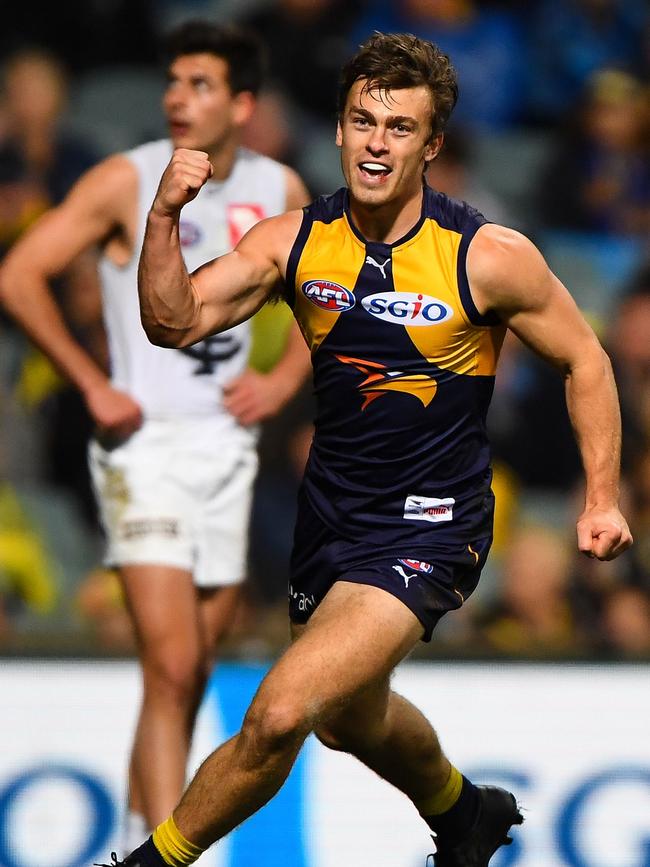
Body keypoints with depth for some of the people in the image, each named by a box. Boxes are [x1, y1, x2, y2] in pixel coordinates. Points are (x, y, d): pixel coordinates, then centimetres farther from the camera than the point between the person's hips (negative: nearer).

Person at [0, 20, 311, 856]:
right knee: (171, 667, -16)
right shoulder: (128, 181, -9)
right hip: (146, 443, -5)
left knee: (190, 672, 10)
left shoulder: (278, 191, 5)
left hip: (227, 442, 5)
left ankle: (137, 832, 26)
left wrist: (285, 377, 6)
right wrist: (94, 385, -11)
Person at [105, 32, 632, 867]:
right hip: (329, 510, 6)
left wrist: (601, 500, -7)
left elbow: (584, 361, -3)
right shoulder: (296, 241, -6)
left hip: (428, 526, -6)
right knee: (354, 721, 28)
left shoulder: (490, 257, -16)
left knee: (281, 713, -22)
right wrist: (164, 218, -29)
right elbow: (175, 323, -13)